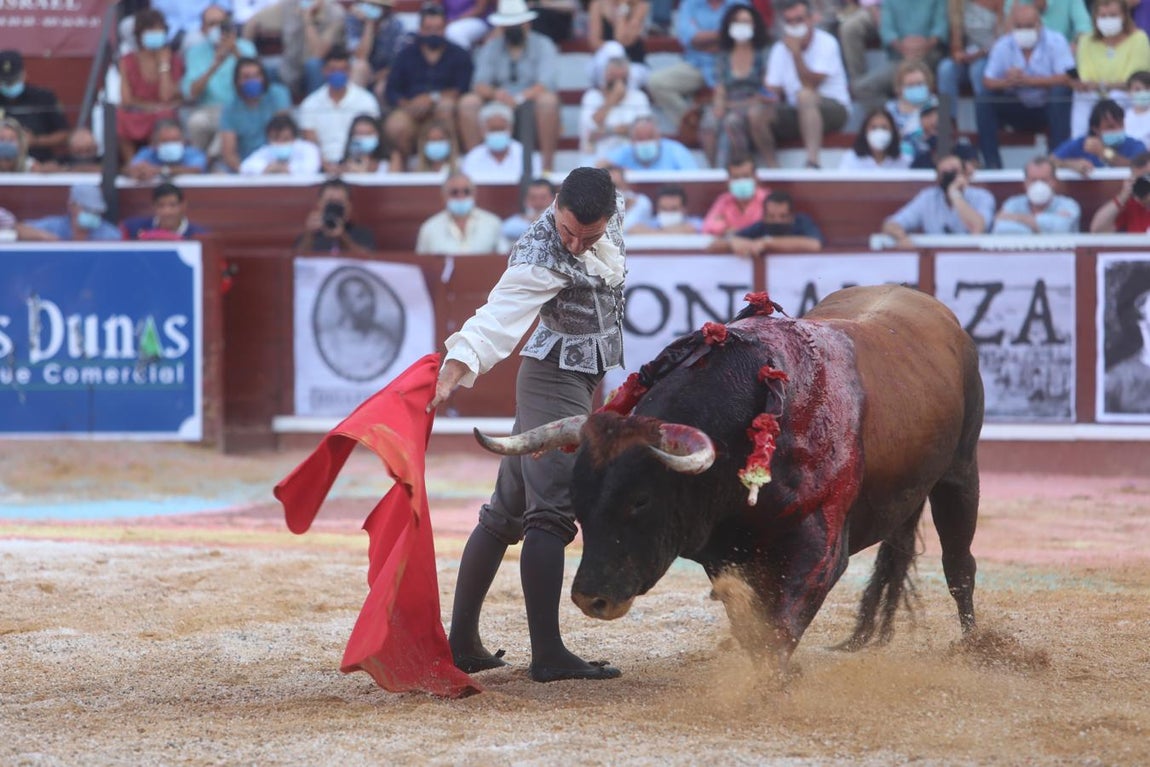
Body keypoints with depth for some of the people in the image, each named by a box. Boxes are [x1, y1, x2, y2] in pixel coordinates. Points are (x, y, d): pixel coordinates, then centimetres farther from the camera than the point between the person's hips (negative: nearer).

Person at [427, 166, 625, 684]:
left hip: (582, 381, 9)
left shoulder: (612, 213, -2)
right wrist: (453, 373, -52)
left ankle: (462, 643, 15)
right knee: (551, 512, -15)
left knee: (507, 513, 11)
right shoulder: (540, 259, -25)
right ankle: (548, 655, -19)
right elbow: (498, 316, -38)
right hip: (556, 377, -9)